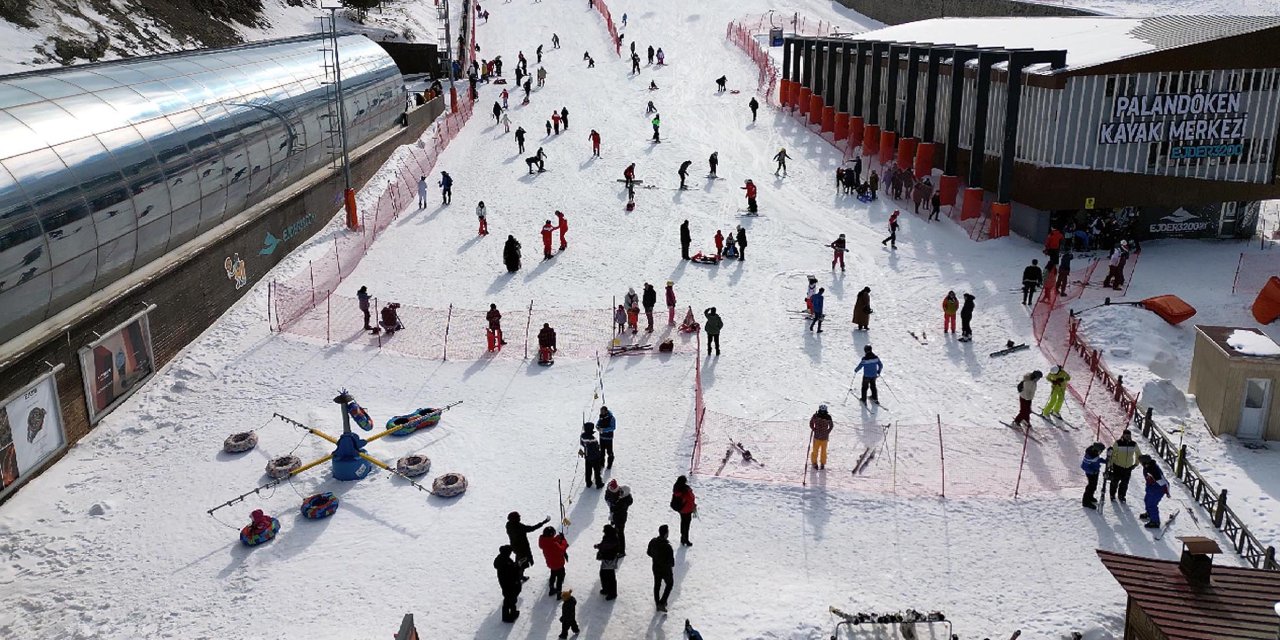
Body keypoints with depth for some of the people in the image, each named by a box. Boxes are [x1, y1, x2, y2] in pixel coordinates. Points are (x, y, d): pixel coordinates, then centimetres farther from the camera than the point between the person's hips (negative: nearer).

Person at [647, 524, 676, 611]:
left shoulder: (653, 542, -12)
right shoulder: (667, 546, -33)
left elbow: (649, 552, 4)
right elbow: (671, 560, -27)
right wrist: (672, 564, -4)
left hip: (656, 568, 5)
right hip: (666, 569, -5)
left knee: (657, 585, 23)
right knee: (669, 584, 20)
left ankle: (657, 604, 37)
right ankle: (662, 603, 15)